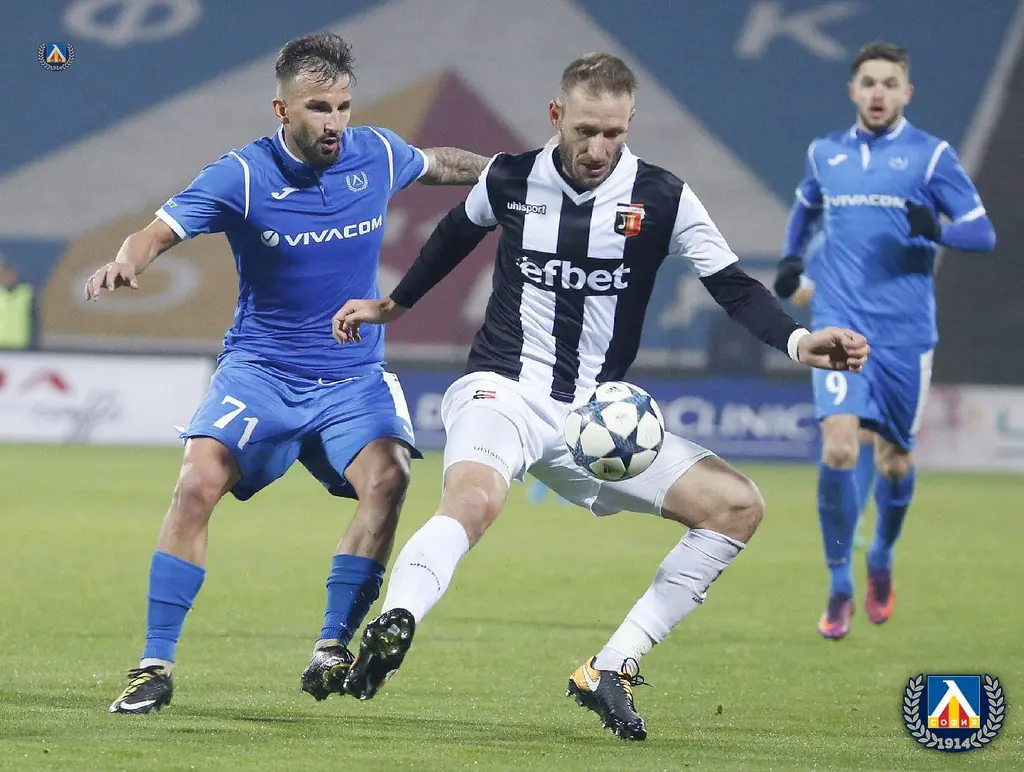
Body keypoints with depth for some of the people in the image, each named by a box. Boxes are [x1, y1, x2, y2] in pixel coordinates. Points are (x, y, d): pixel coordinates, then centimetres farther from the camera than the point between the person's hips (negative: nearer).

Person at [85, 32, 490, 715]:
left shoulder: (378, 154, -1)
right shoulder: (243, 176, -13)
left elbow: (436, 164, 22)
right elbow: (162, 229, -22)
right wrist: (125, 262, -43)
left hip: (354, 375, 3)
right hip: (261, 369, -2)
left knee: (387, 479, -24)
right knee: (198, 484, -22)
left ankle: (332, 651, -12)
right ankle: (156, 668, -13)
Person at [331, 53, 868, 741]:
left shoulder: (663, 199, -3)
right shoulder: (511, 179, 1)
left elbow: (733, 286, -4)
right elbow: (457, 233, 23)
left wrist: (798, 342, -22)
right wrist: (393, 304, 34)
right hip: (505, 390, -3)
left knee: (738, 505, -13)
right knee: (473, 501, -37)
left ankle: (611, 670, -11)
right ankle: (390, 628, -55)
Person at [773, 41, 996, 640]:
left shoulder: (931, 156, -1)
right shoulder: (825, 153, 9)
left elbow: (983, 233, -4)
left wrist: (935, 231, -23)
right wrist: (791, 258, 14)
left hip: (905, 331, -1)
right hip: (841, 324, 1)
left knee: (895, 461, 8)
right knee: (838, 449, -16)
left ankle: (882, 560, 38)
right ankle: (840, 588, -4)